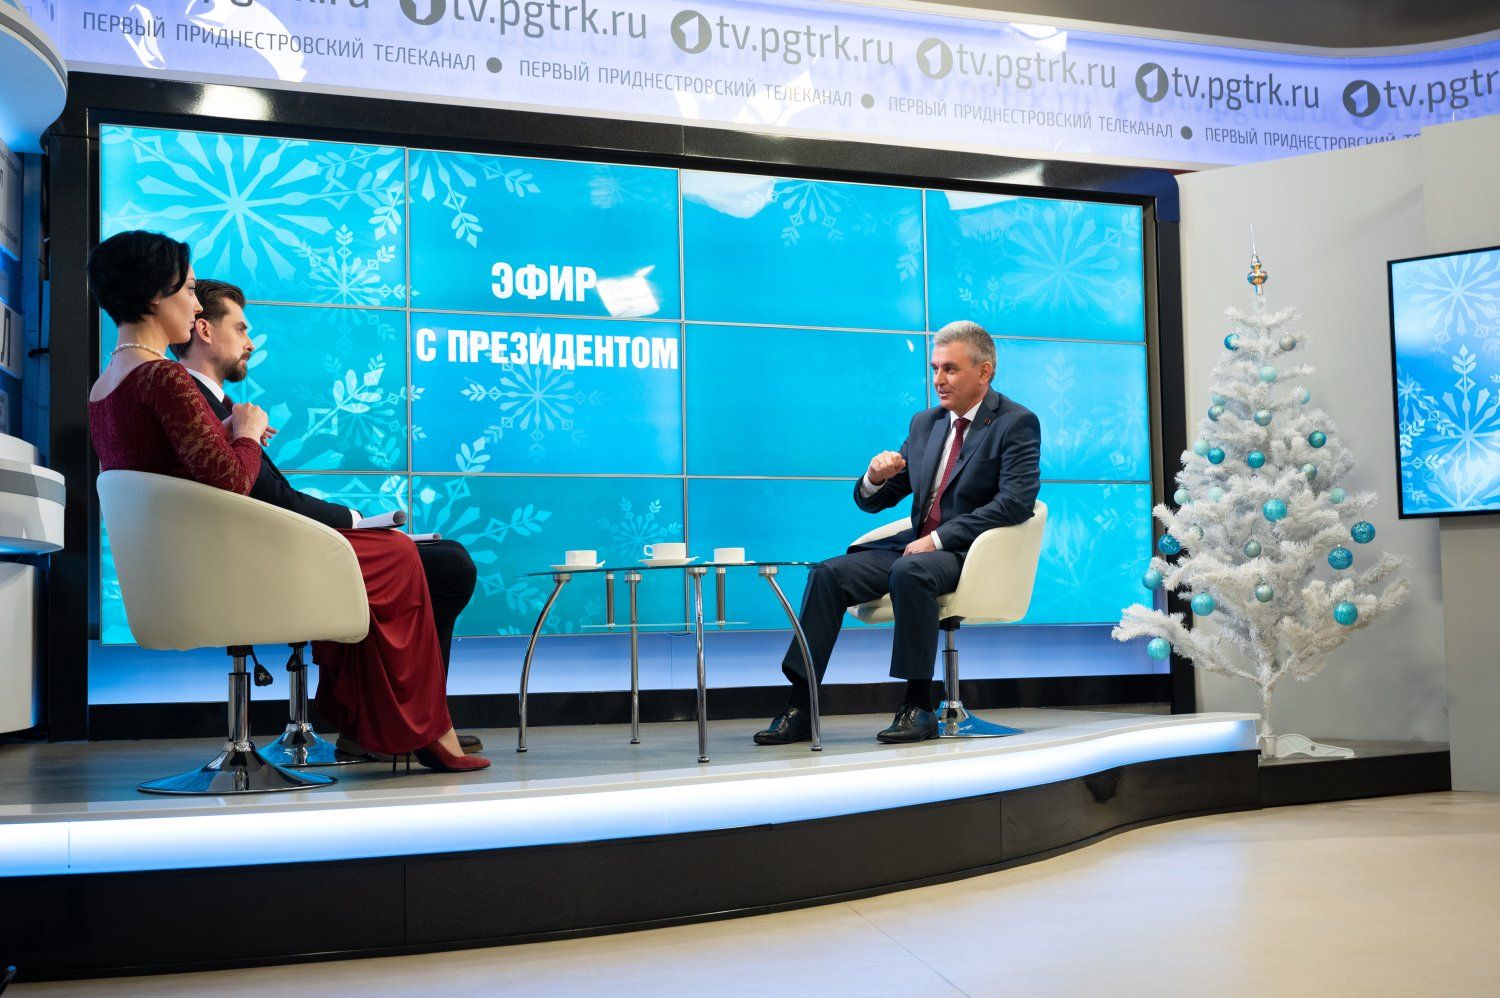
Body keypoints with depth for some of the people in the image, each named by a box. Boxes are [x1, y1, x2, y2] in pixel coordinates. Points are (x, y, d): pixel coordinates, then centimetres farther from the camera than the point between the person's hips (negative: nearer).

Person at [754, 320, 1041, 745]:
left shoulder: (1018, 423, -3)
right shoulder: (925, 423, 16)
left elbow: (1015, 502, -17)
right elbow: (872, 501, 17)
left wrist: (938, 538, -20)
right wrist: (876, 477, -8)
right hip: (918, 543, 7)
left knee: (909, 573, -36)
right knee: (828, 574, -14)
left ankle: (919, 707, -27)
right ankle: (799, 708, -16)